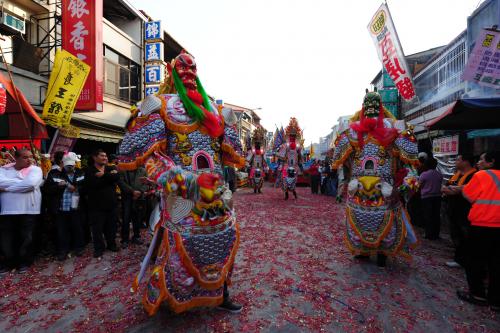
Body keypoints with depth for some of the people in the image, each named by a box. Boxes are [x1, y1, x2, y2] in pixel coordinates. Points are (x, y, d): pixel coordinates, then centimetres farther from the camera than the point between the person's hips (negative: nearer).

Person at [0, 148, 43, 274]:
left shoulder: (35, 169, -2)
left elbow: (30, 184, -20)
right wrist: (22, 182, -15)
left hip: (28, 210, -3)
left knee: (26, 238, 7)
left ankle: (25, 262, 23)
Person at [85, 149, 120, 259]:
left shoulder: (111, 168, 9)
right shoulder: (89, 171, -2)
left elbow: (116, 177, -12)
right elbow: (93, 184, -20)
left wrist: (103, 175, -16)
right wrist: (109, 176, -15)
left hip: (111, 203, 3)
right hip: (96, 204, -3)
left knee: (111, 226, 13)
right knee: (97, 228, 4)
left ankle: (111, 244, 30)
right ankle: (99, 248, 20)